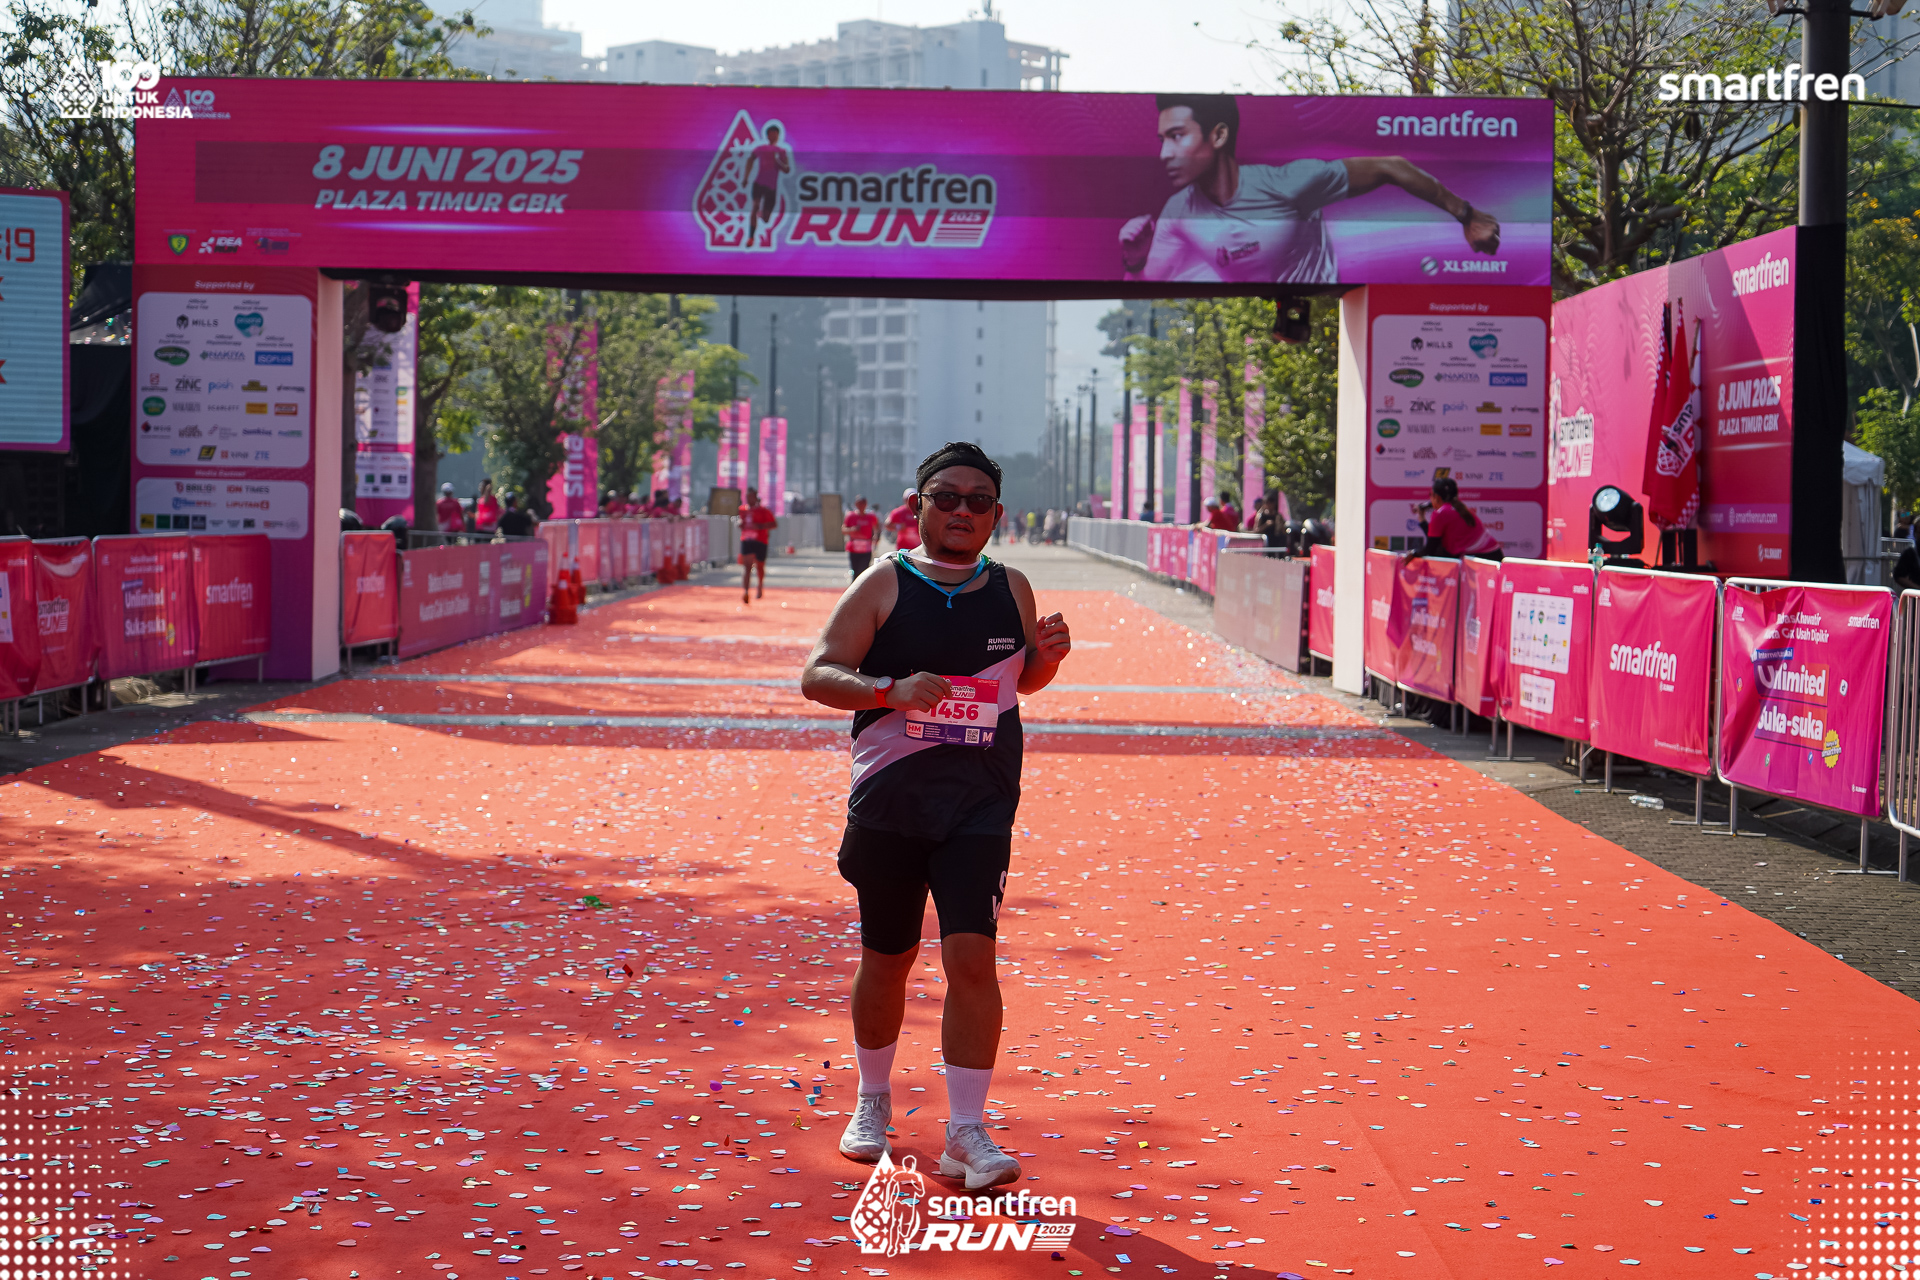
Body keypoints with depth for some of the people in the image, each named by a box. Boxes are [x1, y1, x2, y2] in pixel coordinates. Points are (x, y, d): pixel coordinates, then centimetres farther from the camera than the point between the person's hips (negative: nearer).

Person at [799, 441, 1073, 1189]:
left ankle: (966, 1134, -5)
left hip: (981, 806, 1)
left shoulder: (1011, 590, 6)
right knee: (887, 958, 11)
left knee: (971, 956, -12)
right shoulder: (883, 586, -3)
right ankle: (873, 1101, 34)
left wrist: (1049, 657, -1)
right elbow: (816, 675, -8)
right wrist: (891, 689, -26)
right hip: (888, 802, -1)